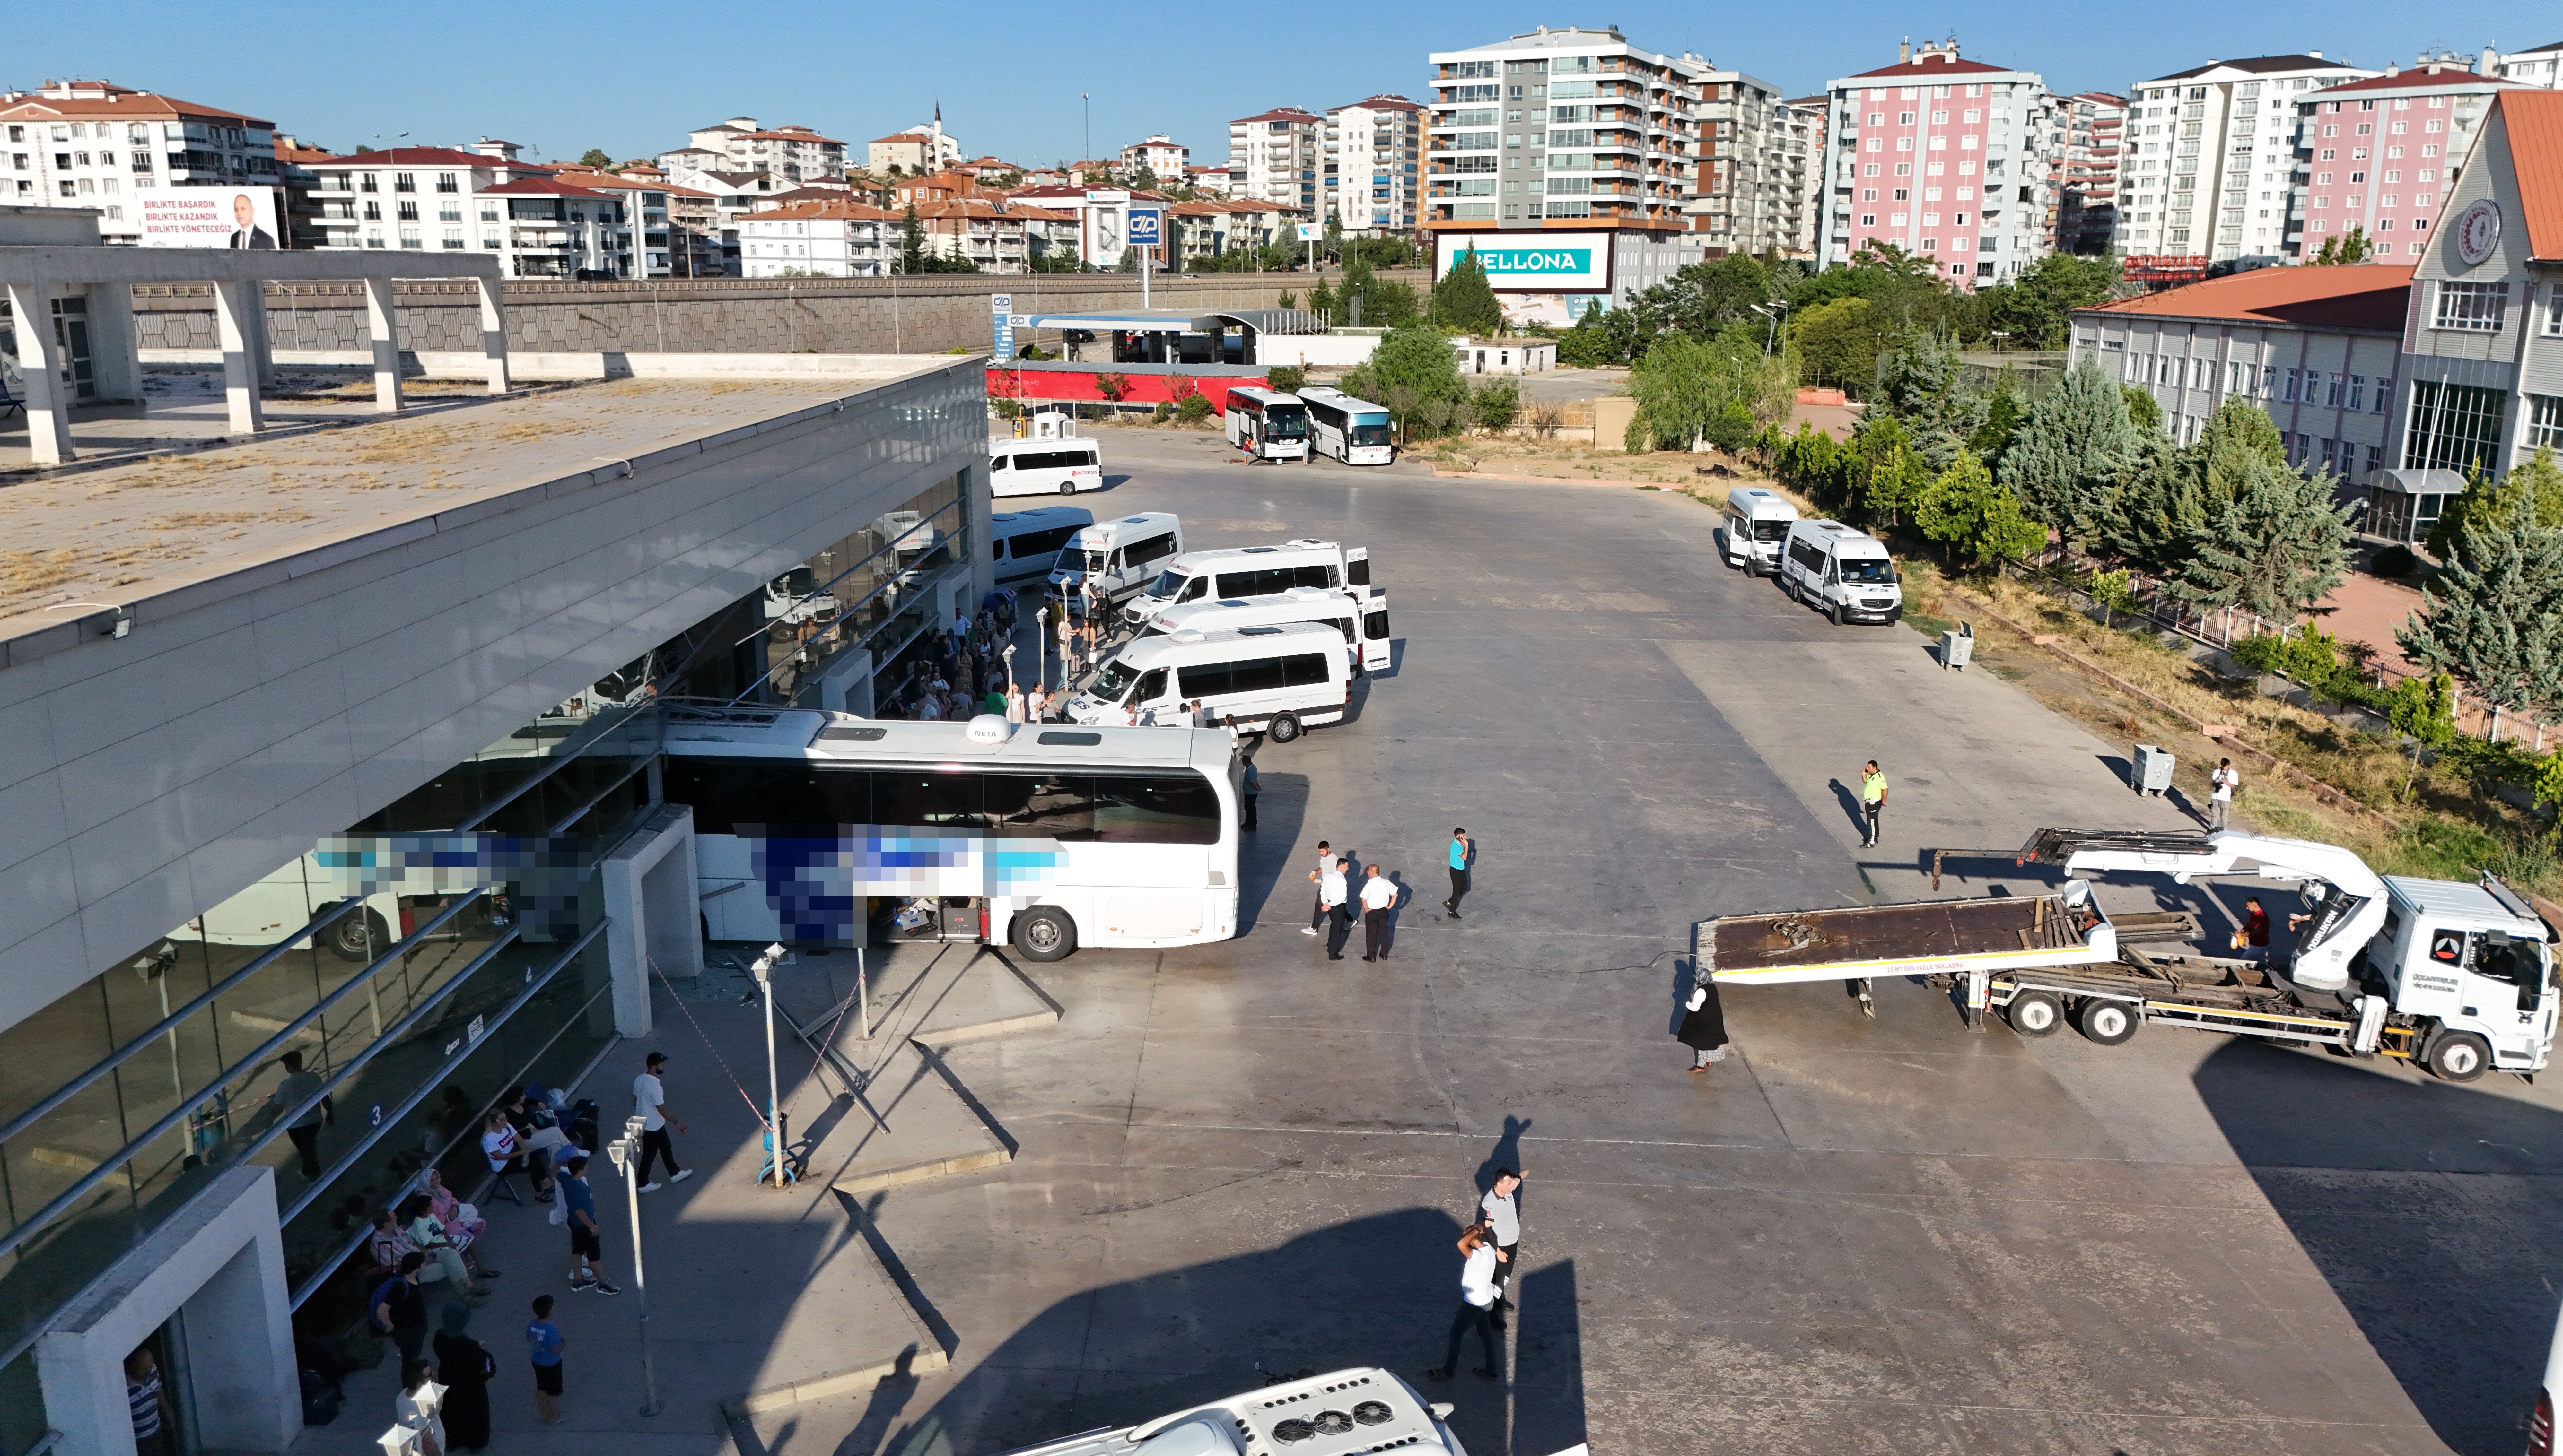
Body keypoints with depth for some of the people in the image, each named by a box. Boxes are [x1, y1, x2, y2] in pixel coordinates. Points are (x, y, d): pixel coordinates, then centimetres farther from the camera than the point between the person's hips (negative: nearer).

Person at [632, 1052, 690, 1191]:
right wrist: (678, 1122, -15)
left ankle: (675, 1173, 37)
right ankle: (644, 1184, 25)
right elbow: (662, 1110, -26)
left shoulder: (639, 1079, -4)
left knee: (666, 1147, 23)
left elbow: (635, 1100, 9)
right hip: (653, 1127, -9)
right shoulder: (655, 1086, -31)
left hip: (643, 1122, 9)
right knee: (649, 1155, 9)